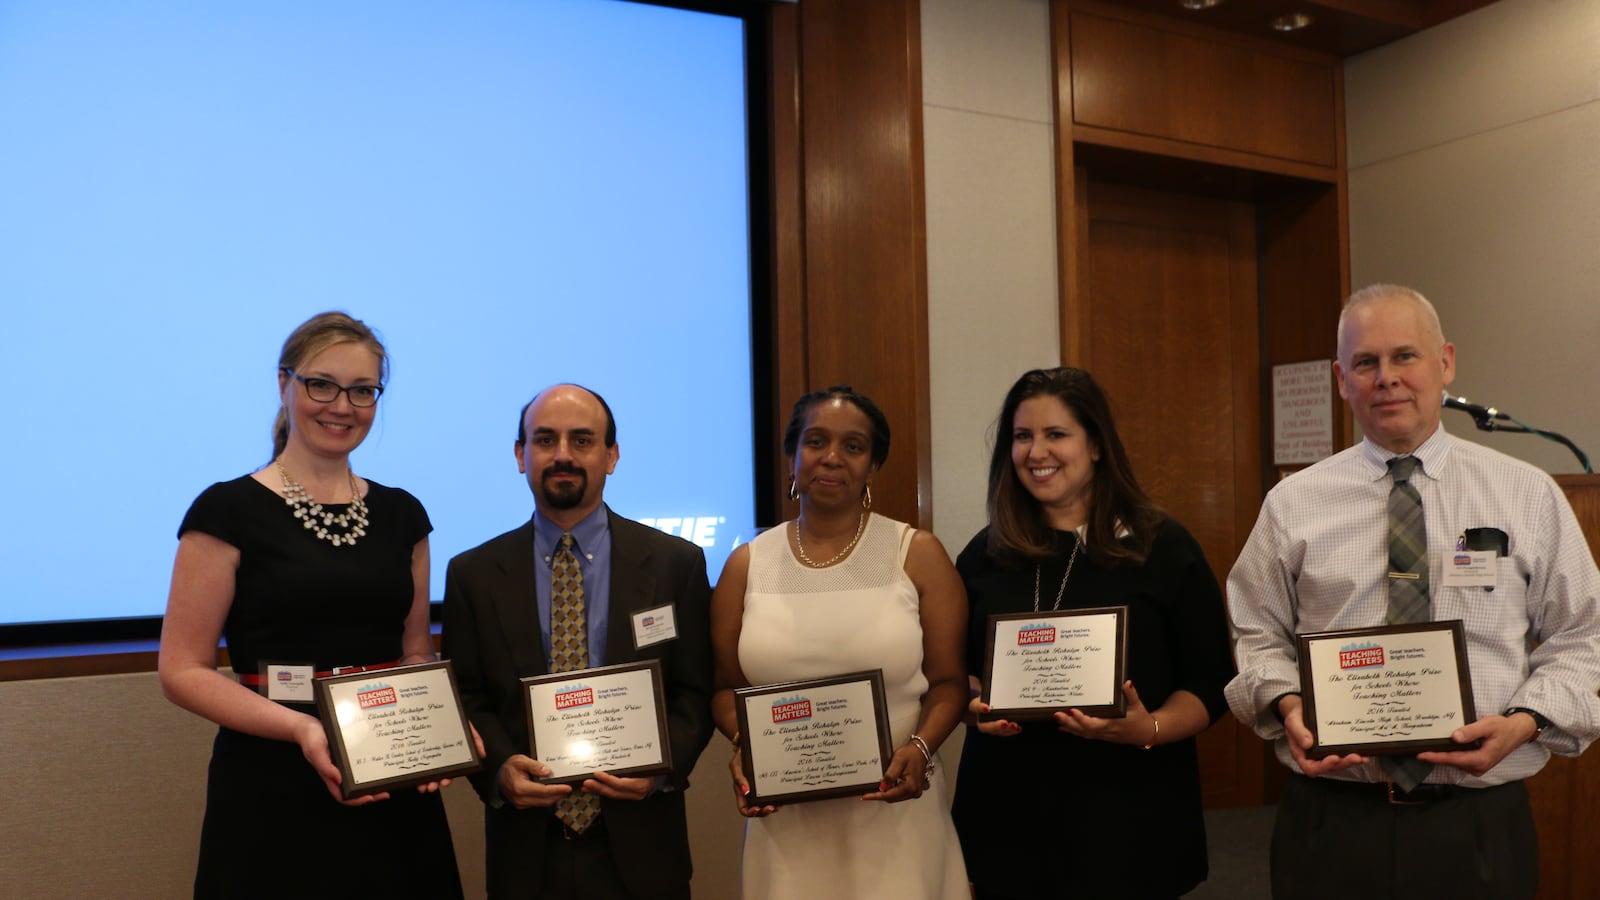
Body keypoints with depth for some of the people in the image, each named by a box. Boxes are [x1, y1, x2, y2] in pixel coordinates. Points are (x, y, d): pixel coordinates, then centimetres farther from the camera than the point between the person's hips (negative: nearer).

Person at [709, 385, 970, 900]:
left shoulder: (918, 555, -1)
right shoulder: (746, 565, 4)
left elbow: (948, 680, 1)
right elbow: (727, 685, 10)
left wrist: (920, 748, -16)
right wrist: (742, 745, -9)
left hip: (894, 811, -1)